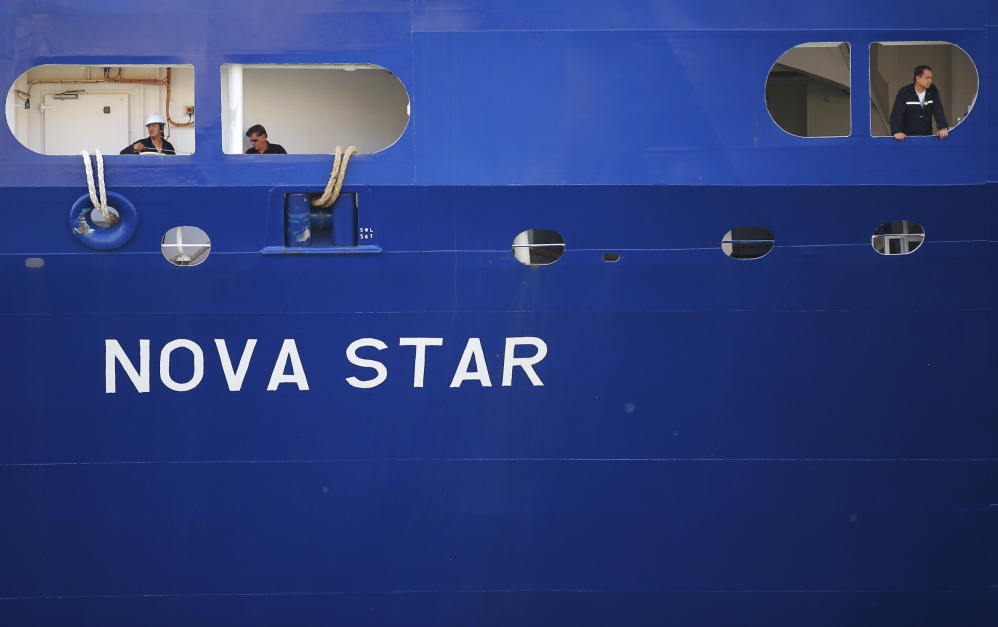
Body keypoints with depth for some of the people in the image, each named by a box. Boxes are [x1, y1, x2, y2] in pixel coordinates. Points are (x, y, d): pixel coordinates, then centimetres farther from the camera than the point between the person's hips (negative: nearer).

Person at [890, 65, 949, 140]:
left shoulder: (933, 91, 1)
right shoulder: (904, 92, -11)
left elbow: (938, 111, -4)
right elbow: (896, 113, -17)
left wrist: (943, 128, -21)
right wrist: (897, 131, -33)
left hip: (927, 136, 3)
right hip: (907, 137, -3)